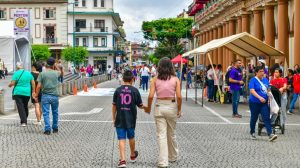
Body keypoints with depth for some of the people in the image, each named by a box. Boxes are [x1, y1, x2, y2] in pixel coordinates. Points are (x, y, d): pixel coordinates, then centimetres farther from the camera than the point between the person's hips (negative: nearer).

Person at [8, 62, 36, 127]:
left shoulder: (16, 73, -8)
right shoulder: (28, 73, 6)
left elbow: (12, 83, -12)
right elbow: (33, 83, 5)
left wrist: (9, 85, 11)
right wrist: (33, 91, 10)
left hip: (18, 92, -4)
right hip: (27, 93, 4)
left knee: (20, 107, -4)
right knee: (25, 107, 17)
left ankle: (23, 122, -14)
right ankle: (25, 120, 24)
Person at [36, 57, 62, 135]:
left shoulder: (42, 74, -5)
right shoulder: (56, 73, 0)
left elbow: (39, 86, -7)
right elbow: (60, 72, 26)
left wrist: (36, 95, 1)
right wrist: (56, 66, 30)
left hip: (45, 96, -2)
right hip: (54, 96, 2)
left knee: (46, 113, 1)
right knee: (55, 112, 16)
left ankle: (47, 129, -5)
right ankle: (55, 128, 26)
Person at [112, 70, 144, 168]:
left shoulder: (118, 90, -4)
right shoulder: (135, 91, -6)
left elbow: (114, 106, -1)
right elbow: (140, 106, 0)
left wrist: (114, 118, 11)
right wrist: (145, 107, 23)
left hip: (120, 119, -1)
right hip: (131, 119, 1)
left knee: (121, 139, -1)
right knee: (131, 137, 20)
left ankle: (122, 160, -11)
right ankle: (133, 155, 41)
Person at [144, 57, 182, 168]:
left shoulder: (155, 79, -2)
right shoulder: (175, 79, -2)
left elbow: (151, 96, -9)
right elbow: (179, 96, -9)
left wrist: (148, 108, 6)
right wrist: (179, 109, 3)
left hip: (159, 107, -1)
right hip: (171, 106, 1)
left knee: (161, 135, 2)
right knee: (171, 134, 18)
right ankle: (173, 157, 35)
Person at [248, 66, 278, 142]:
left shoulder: (265, 80, 9)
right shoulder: (253, 80, -10)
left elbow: (268, 89, 20)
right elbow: (252, 91, -23)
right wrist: (259, 97, -35)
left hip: (264, 103, 4)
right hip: (254, 103, -4)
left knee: (267, 118, -7)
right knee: (254, 118, 10)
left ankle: (270, 135, -15)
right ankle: (252, 133, 30)